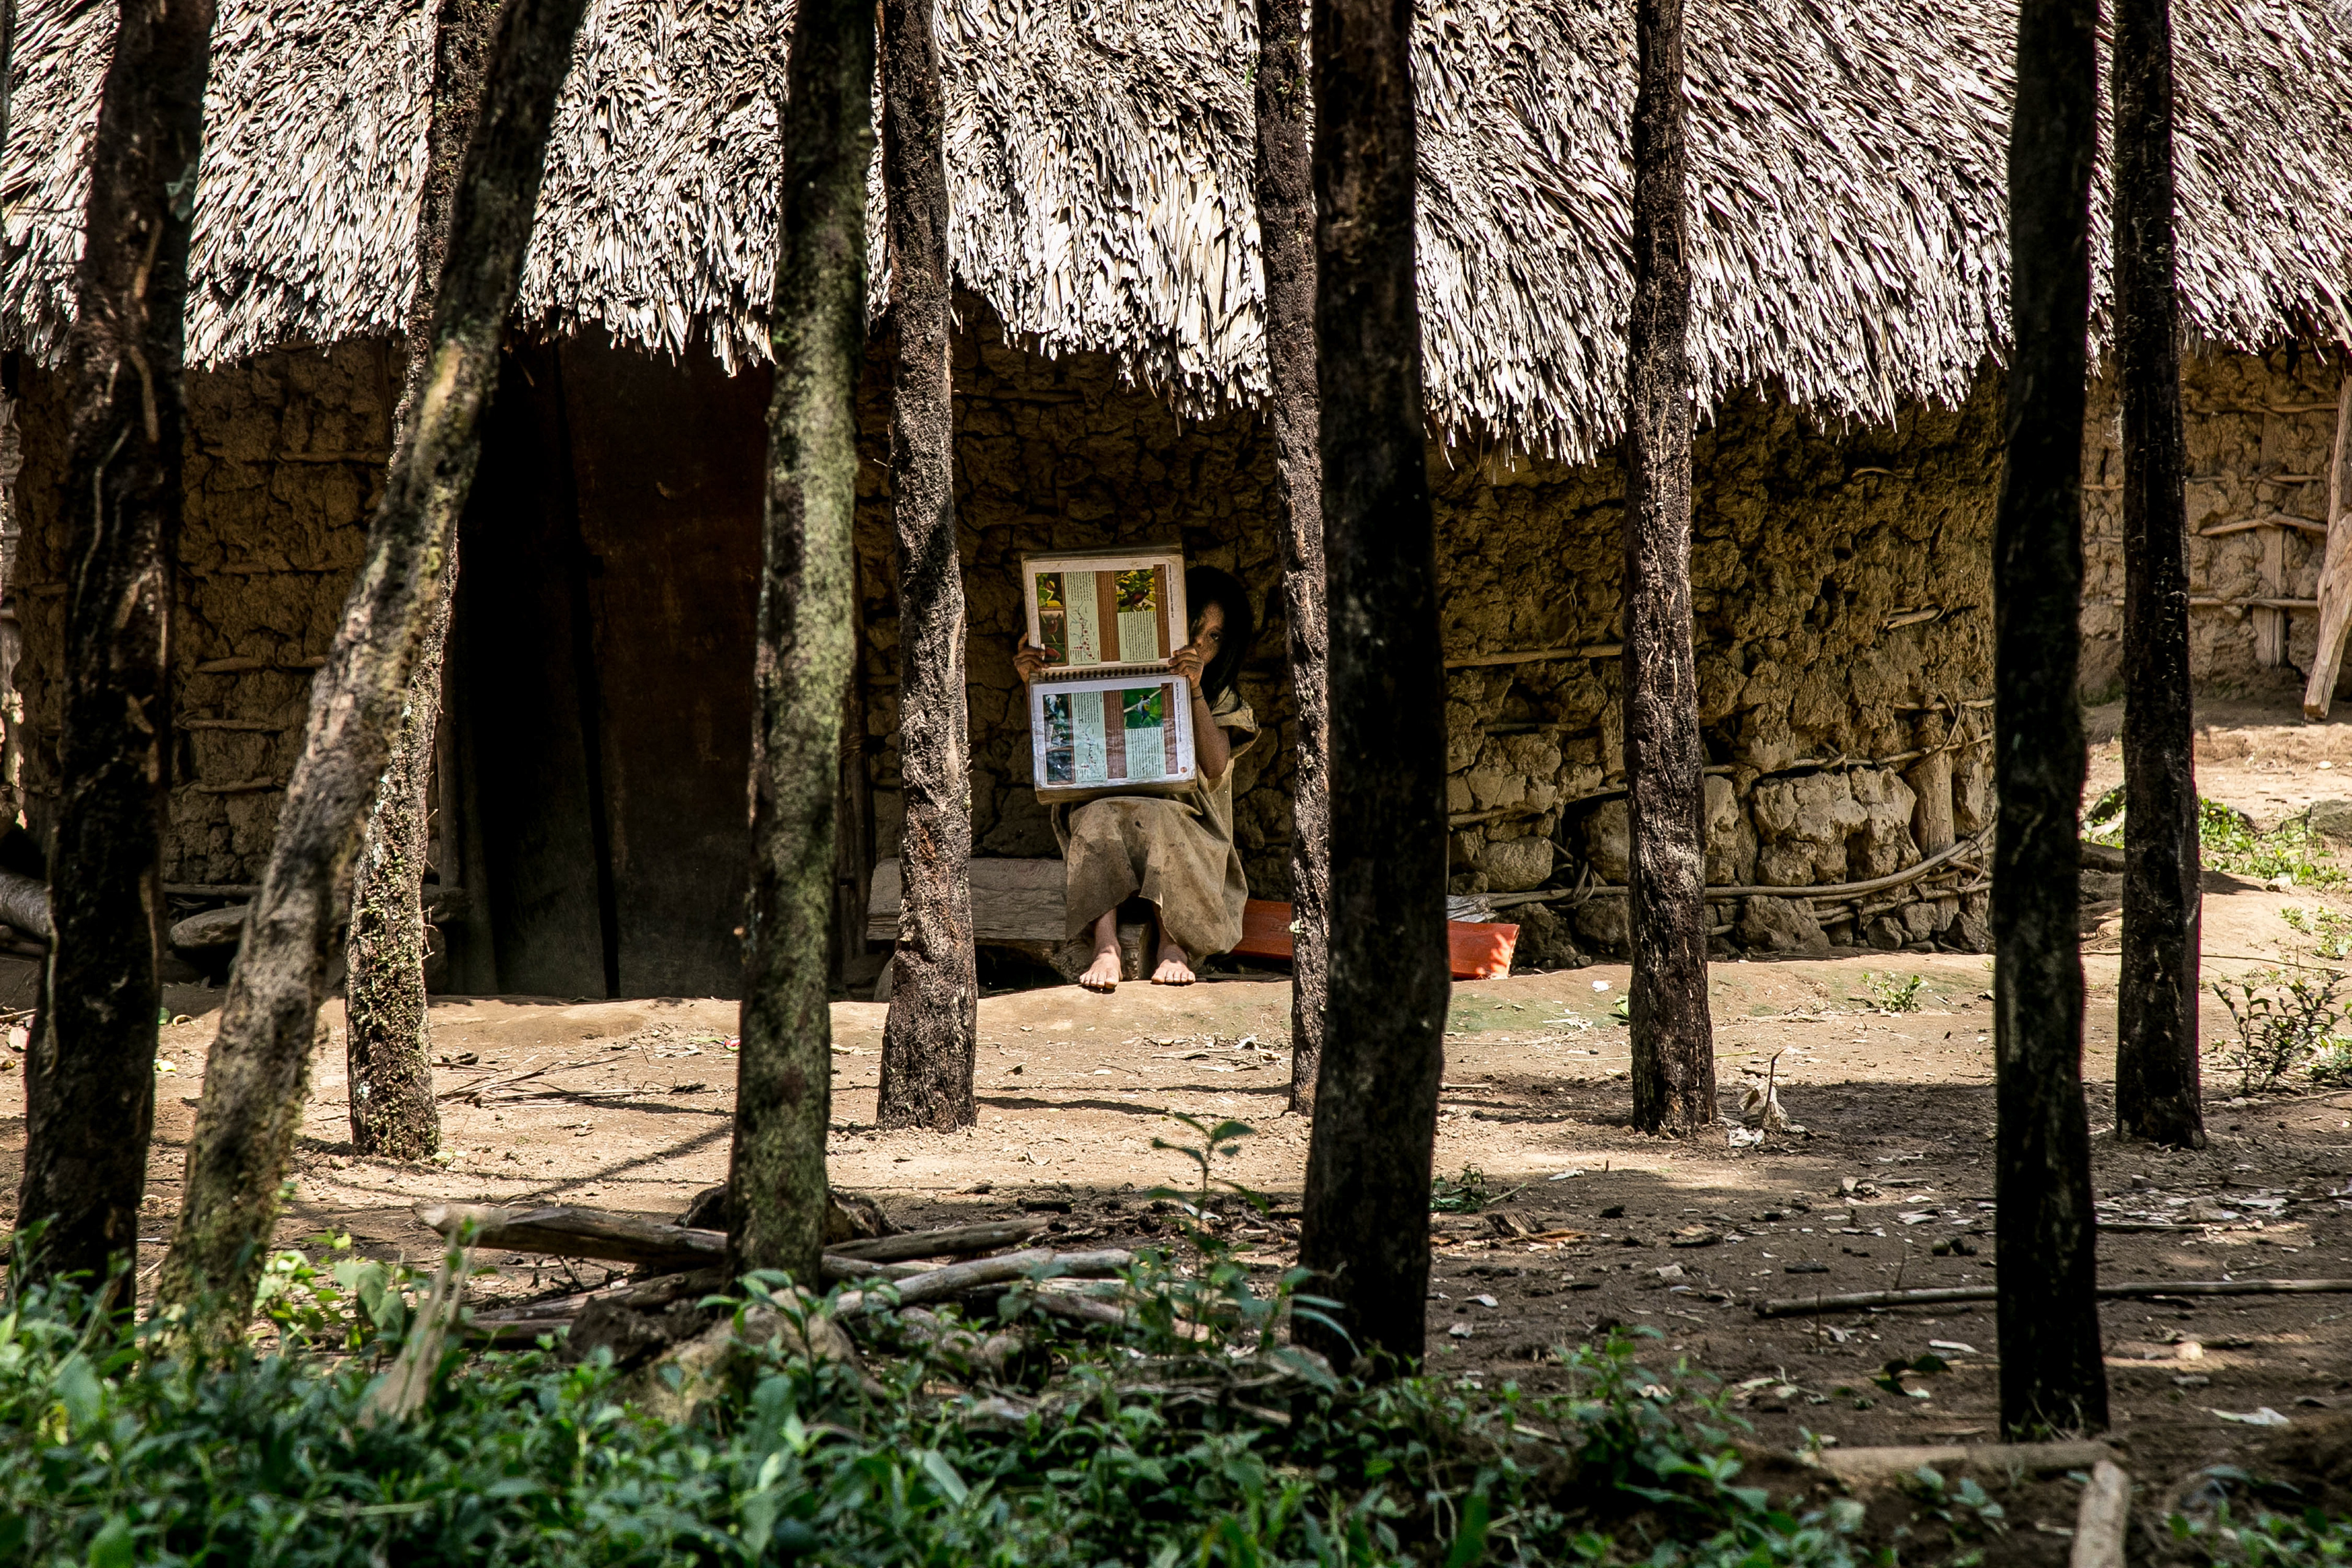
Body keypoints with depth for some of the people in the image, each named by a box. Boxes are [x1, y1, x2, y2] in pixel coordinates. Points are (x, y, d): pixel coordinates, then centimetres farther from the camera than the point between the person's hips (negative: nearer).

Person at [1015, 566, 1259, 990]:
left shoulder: (1220, 700, 15)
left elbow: (1214, 768, -6)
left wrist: (1196, 691, -15)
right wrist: (1035, 685, -5)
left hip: (1180, 816, 0)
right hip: (1103, 802, 0)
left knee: (1155, 820, -36)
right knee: (1100, 821, -36)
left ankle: (1174, 946, -49)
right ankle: (1106, 950, -53)